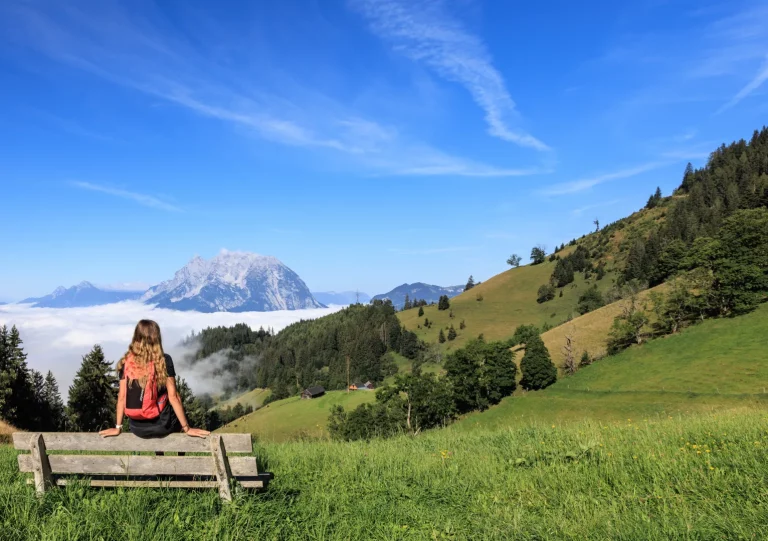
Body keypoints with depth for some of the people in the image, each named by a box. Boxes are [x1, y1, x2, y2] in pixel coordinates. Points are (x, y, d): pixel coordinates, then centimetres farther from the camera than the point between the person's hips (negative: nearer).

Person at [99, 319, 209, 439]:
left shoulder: (126, 362, -2)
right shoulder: (164, 360, -11)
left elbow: (122, 397, 0)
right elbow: (173, 397, -11)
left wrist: (118, 427, 11)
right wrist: (187, 428, -5)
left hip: (137, 427, 3)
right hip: (160, 425, -3)